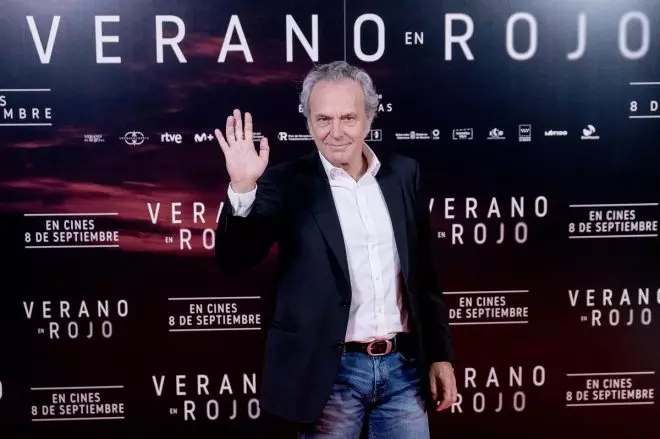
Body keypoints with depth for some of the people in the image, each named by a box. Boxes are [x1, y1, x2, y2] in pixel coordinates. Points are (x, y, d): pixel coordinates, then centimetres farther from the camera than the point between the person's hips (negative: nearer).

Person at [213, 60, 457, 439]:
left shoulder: (403, 173, 4)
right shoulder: (288, 182, -6)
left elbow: (424, 272, 10)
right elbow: (235, 260, -13)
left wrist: (441, 354, 9)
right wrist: (243, 188, -28)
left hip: (403, 367, 3)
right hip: (331, 372, -3)